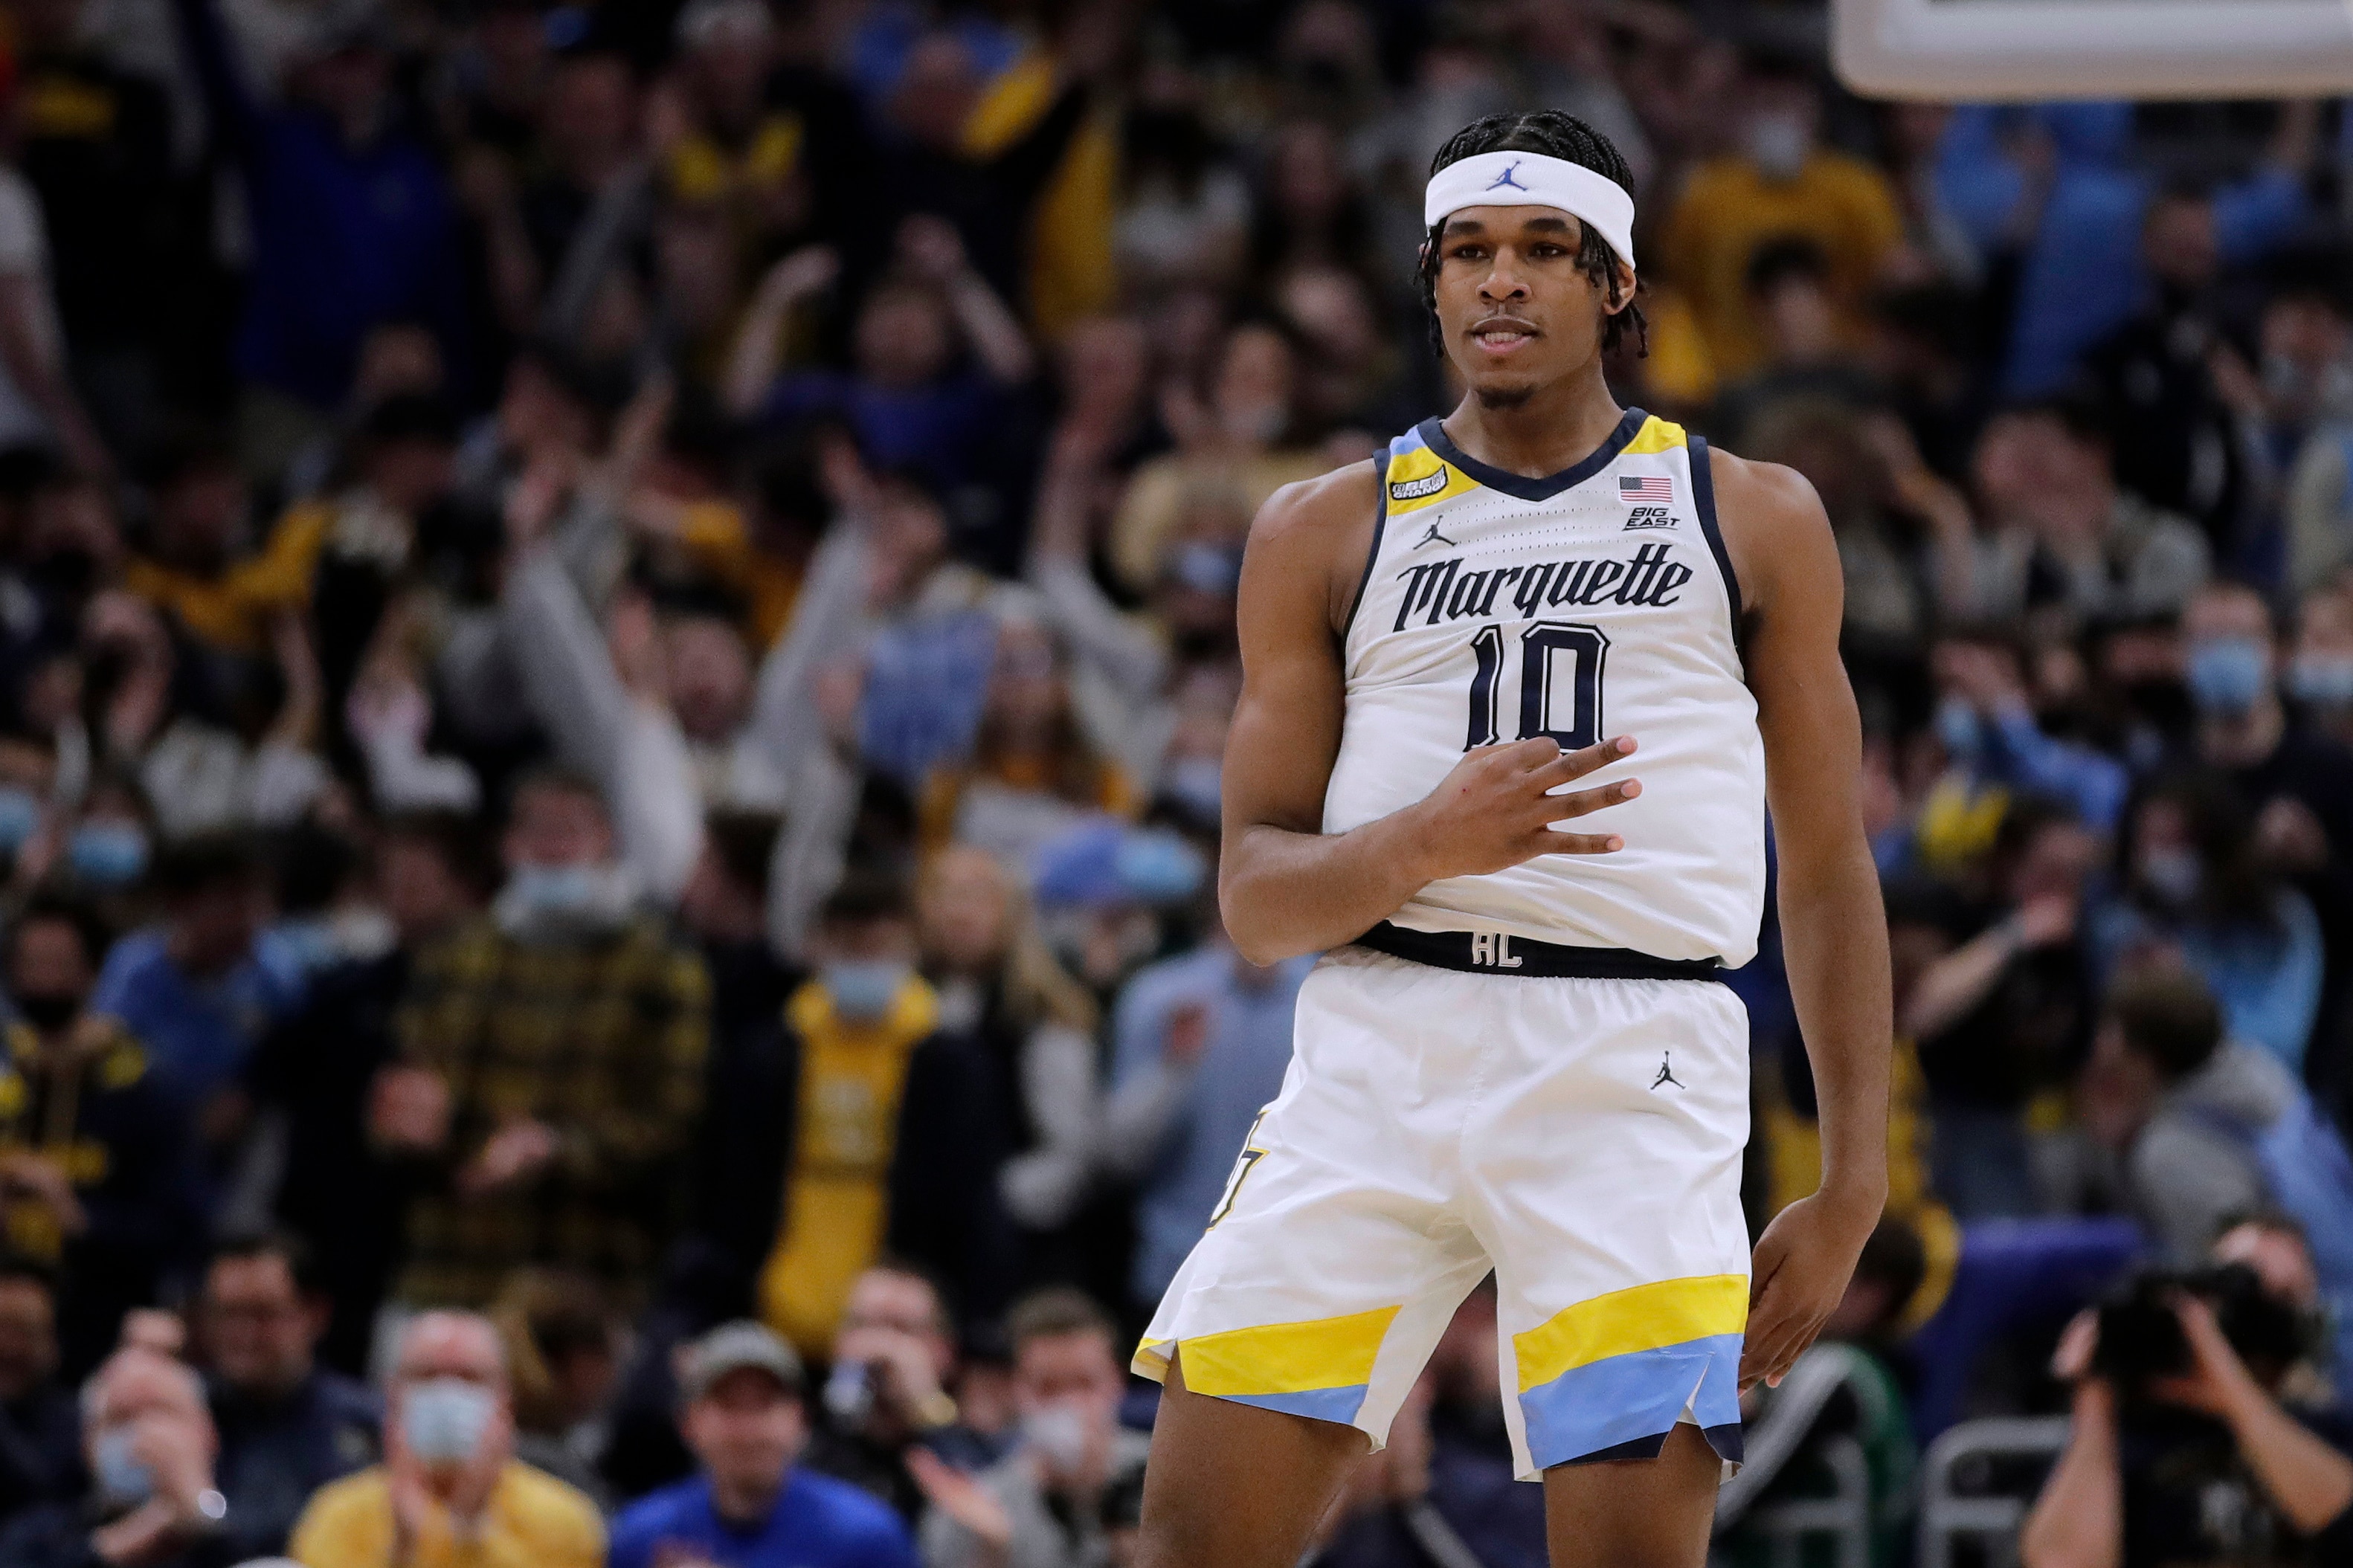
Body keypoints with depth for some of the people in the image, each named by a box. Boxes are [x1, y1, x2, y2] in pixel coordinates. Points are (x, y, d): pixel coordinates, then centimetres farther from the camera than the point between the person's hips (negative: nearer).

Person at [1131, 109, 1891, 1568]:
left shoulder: (1754, 519, 13)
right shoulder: (1327, 531, 13)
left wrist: (1854, 1185, 6)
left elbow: (1829, 875, 15)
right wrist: (1426, 842, -13)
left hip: (1633, 1063, -1)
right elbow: (1255, 899, 9)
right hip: (1379, 1043, 1)